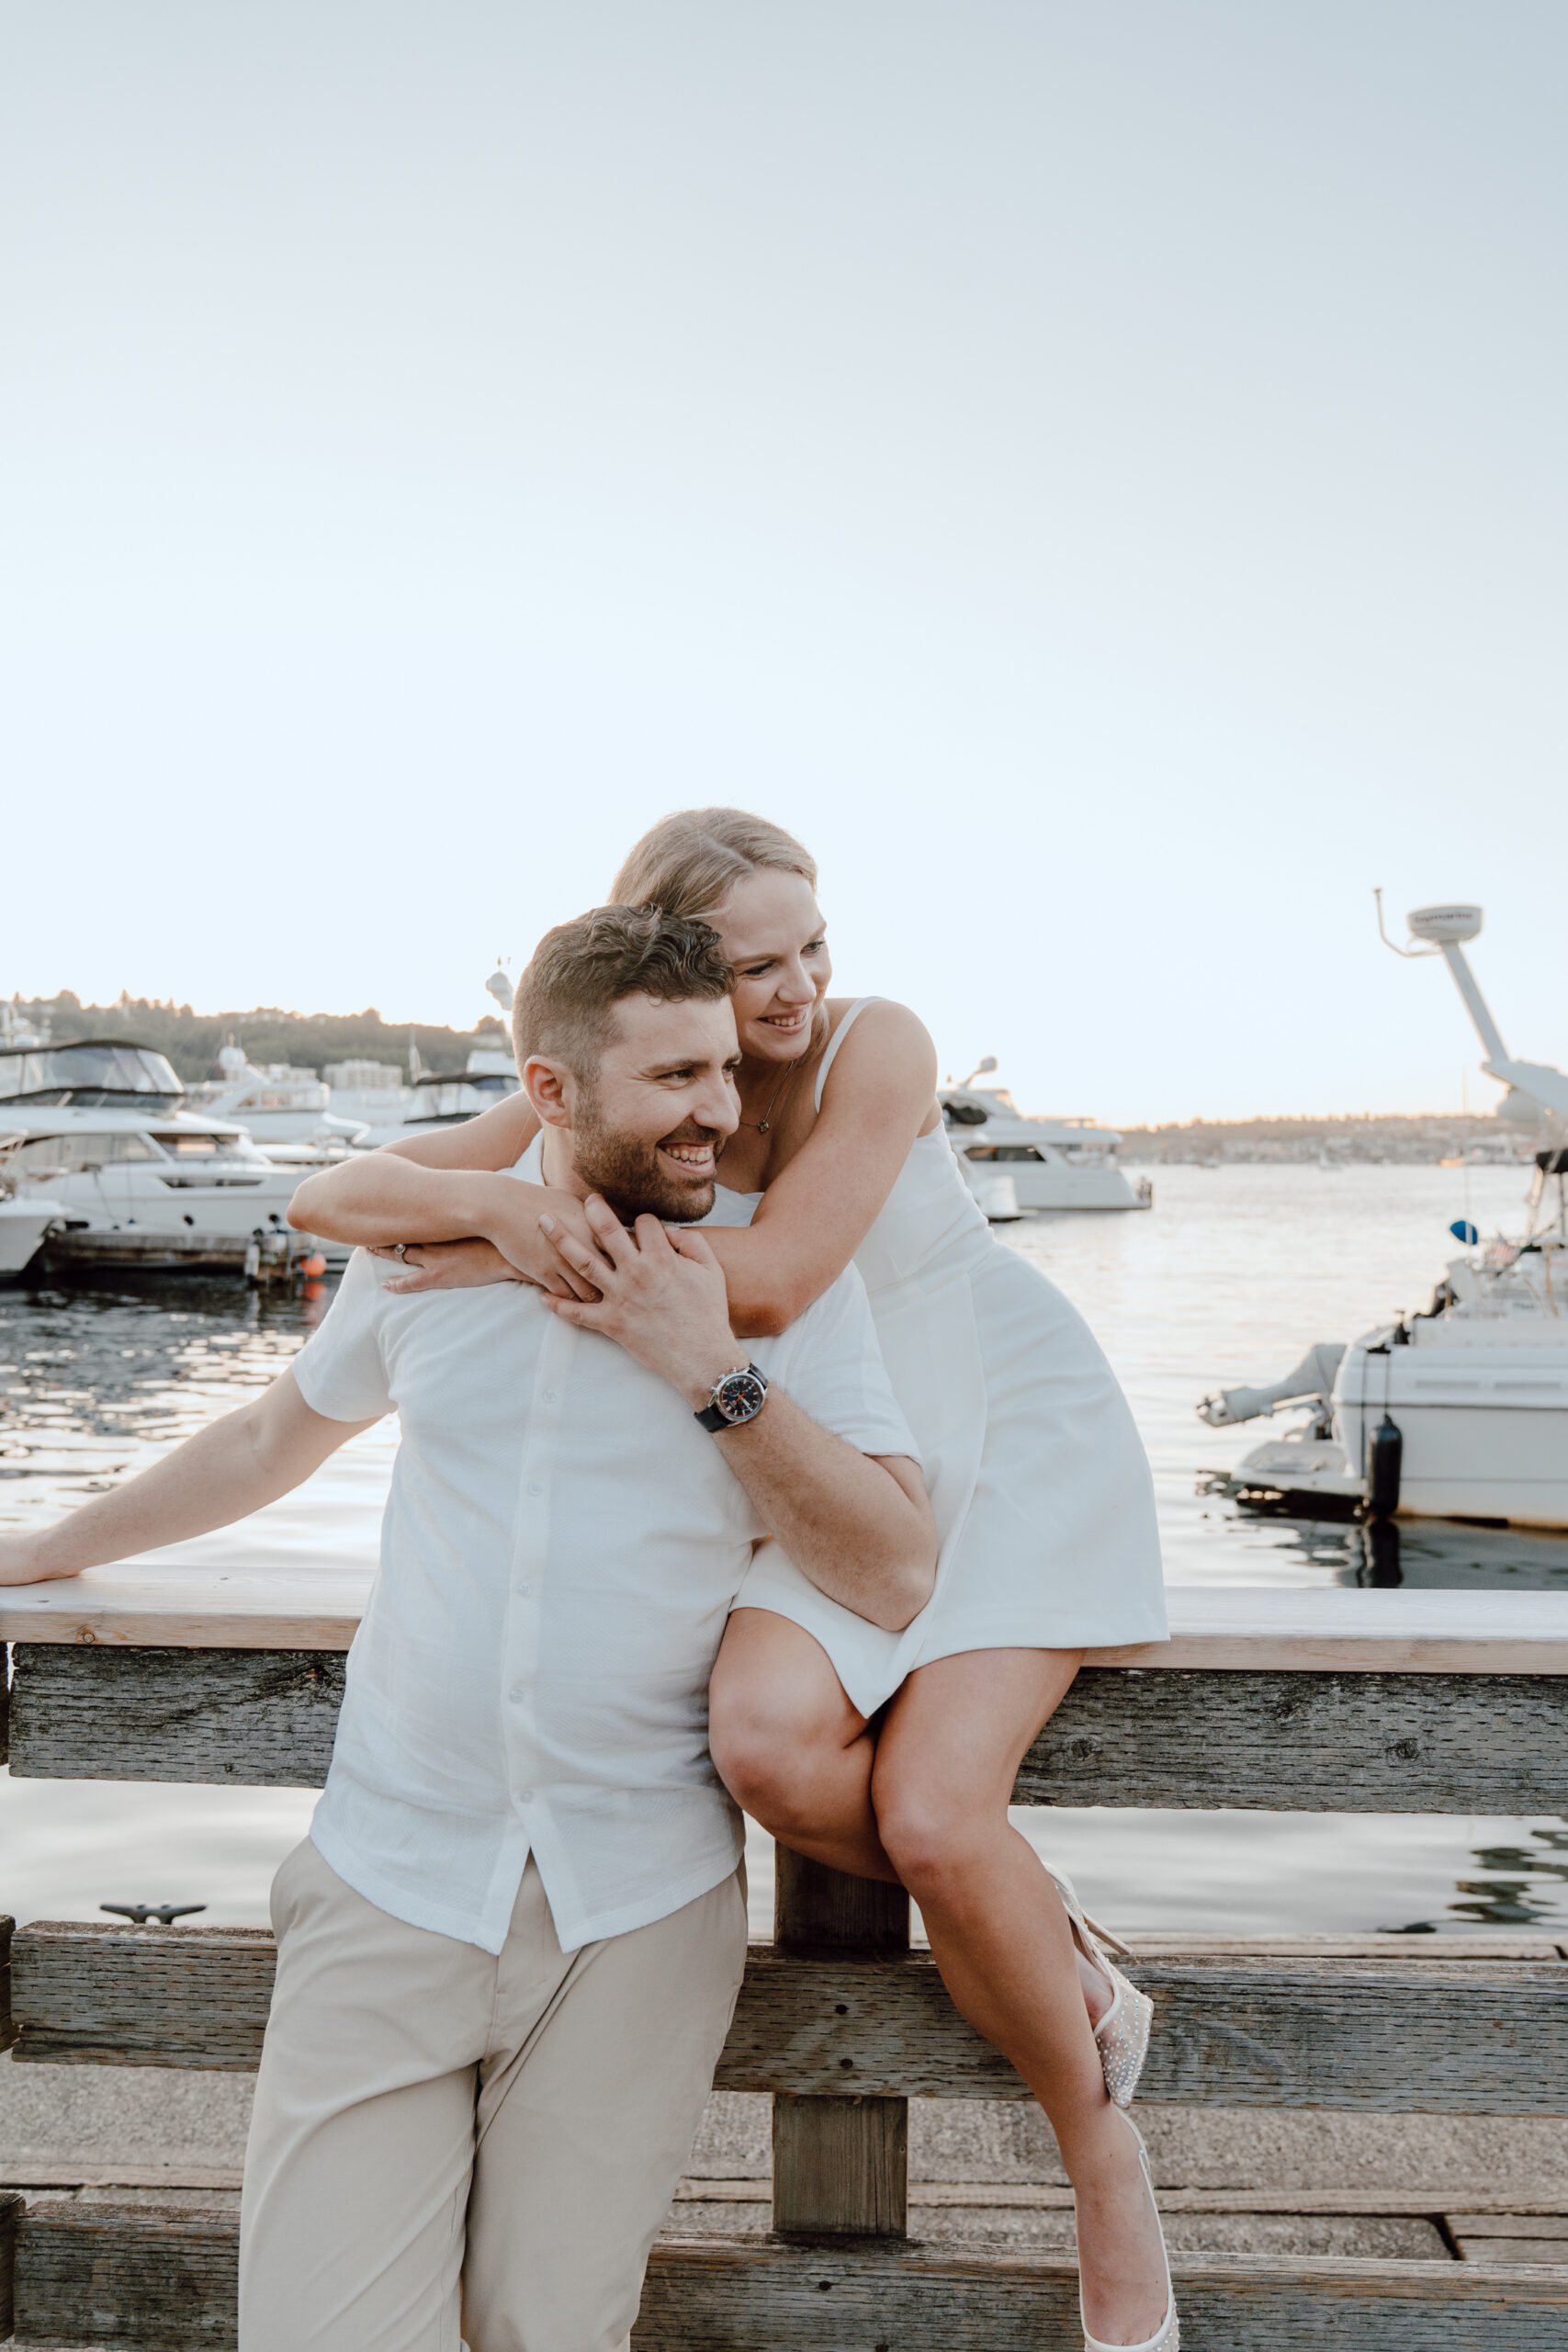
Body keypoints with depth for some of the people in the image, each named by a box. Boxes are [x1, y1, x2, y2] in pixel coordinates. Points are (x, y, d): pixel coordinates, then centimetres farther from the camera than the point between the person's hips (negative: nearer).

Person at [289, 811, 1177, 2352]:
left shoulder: (877, 1046, -20)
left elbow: (768, 1282, -32)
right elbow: (329, 1198, -14)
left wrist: (516, 1257, -27)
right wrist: (496, 1205, -36)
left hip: (1019, 1434, -3)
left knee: (933, 1812, -21)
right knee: (766, 1740, -28)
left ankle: (1103, 2161, 7)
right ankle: (1048, 1938, 2)